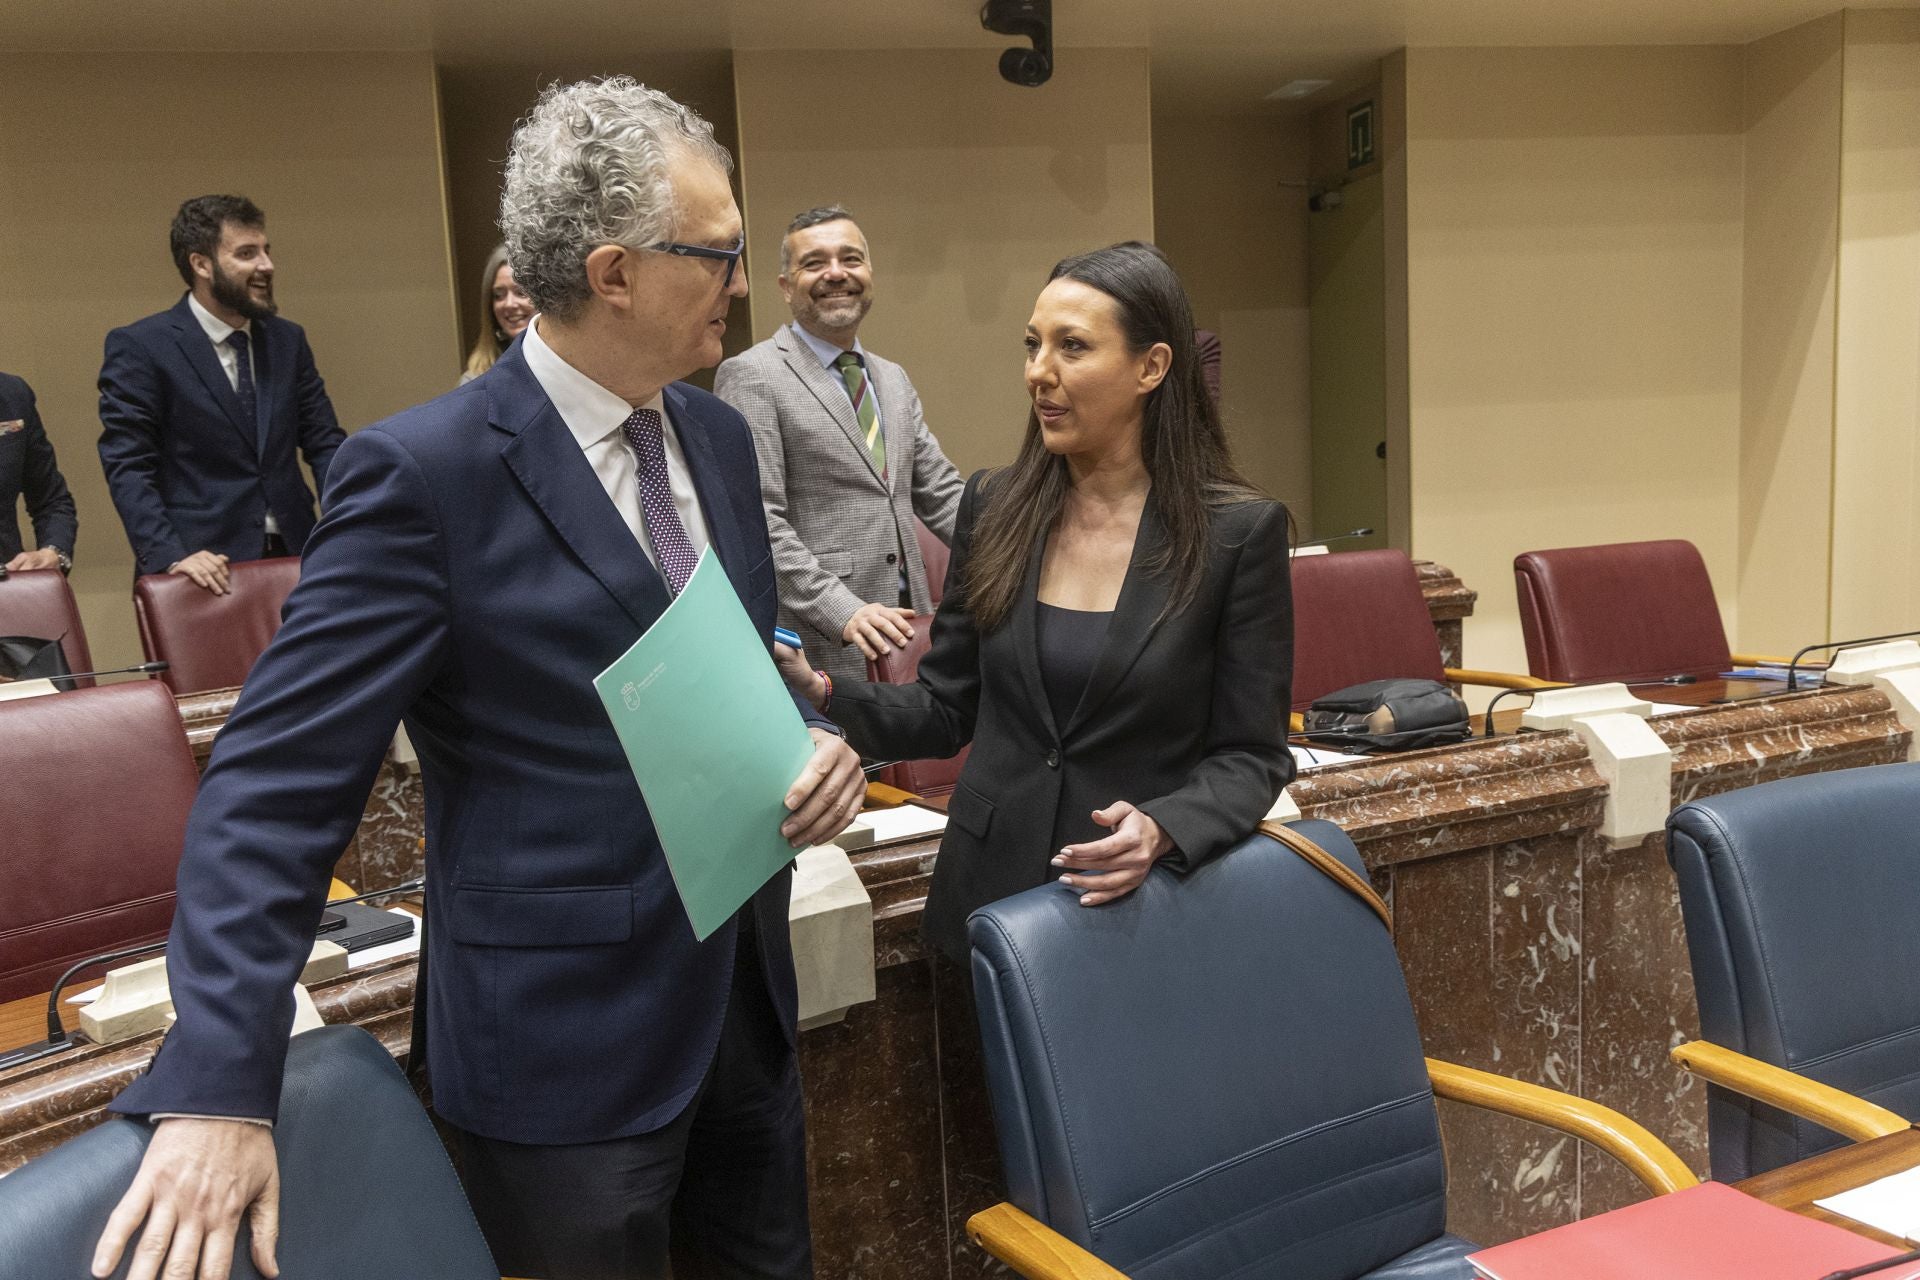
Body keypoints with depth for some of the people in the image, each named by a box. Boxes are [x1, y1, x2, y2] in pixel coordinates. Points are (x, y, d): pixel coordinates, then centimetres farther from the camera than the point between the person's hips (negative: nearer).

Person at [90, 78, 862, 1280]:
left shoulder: (718, 434, 3)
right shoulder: (426, 471, -18)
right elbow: (277, 782, -18)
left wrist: (811, 735, -7)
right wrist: (219, 1089, -24)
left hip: (743, 990, 7)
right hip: (563, 1036, -6)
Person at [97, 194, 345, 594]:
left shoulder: (288, 340, 10)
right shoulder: (139, 347, -5)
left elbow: (324, 444, 9)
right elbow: (127, 466, -9)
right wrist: (170, 556, -22)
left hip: (291, 559, 5)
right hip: (208, 570, -4)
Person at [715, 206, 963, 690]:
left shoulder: (893, 379, 16)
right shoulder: (752, 376, -7)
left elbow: (941, 495, 16)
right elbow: (755, 518, -14)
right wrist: (841, 611, -23)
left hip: (905, 628, 7)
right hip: (818, 642, -6)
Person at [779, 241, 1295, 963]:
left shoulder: (1238, 531, -10)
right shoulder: (993, 508, 0)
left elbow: (1250, 754, -7)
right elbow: (947, 711, 4)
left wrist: (1164, 829, -24)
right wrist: (822, 693, -12)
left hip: (1145, 899, -3)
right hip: (992, 895, 3)